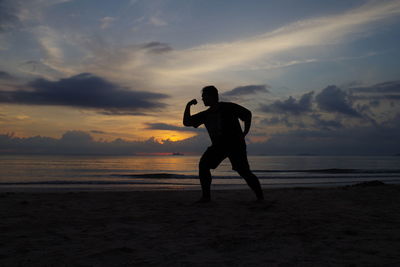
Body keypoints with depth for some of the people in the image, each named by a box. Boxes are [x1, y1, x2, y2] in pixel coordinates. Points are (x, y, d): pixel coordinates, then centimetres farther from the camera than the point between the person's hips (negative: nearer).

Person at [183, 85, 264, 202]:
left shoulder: (228, 107, -3)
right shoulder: (206, 114, 12)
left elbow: (247, 114, 8)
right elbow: (187, 122, 12)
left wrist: (245, 132, 2)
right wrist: (188, 106, 4)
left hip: (235, 144, -5)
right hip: (218, 145, 5)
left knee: (244, 172, -12)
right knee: (203, 164, -15)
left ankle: (260, 196, 3)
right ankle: (206, 196, -9)